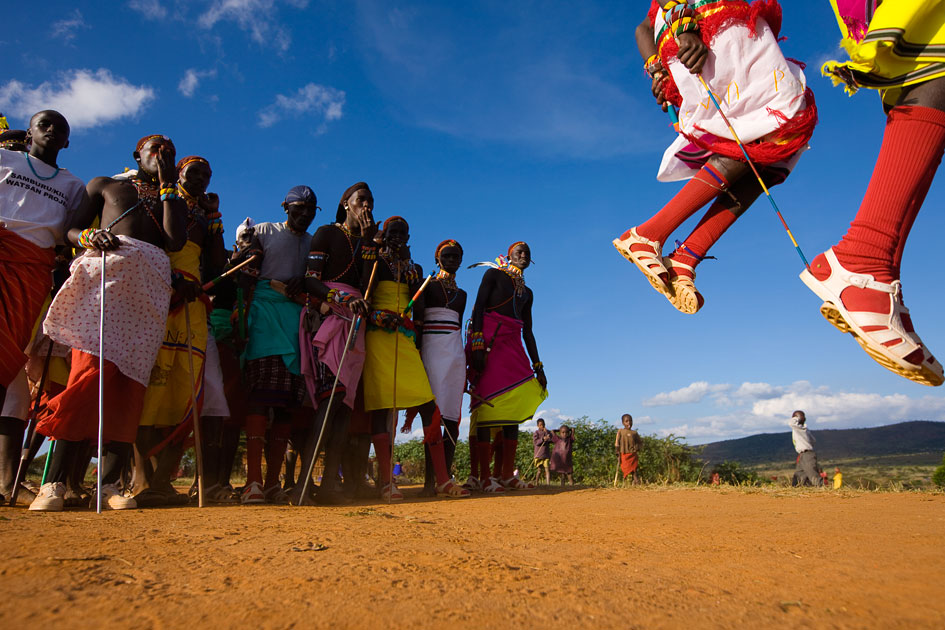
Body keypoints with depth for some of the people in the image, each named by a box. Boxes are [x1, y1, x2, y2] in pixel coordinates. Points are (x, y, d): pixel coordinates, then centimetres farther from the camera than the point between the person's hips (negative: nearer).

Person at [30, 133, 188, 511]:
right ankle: (54, 481, -18)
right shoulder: (104, 185, 26)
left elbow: (175, 241, 7)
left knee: (131, 380, -10)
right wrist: (88, 236, -7)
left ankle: (110, 483, -10)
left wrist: (168, 186, 11)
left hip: (151, 282, 2)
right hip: (105, 271, -2)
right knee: (92, 370, -19)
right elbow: (70, 228, 16)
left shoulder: (174, 200, 28)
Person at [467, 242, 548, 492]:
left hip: (513, 345, 6)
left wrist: (537, 365, 14)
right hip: (489, 342, -6)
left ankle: (507, 475, -1)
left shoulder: (527, 293, 26)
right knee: (486, 404, -12)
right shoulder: (494, 273, 9)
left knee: (514, 406, -3)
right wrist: (477, 344, -17)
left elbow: (528, 332, 23)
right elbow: (478, 307, -4)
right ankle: (484, 477, -13)